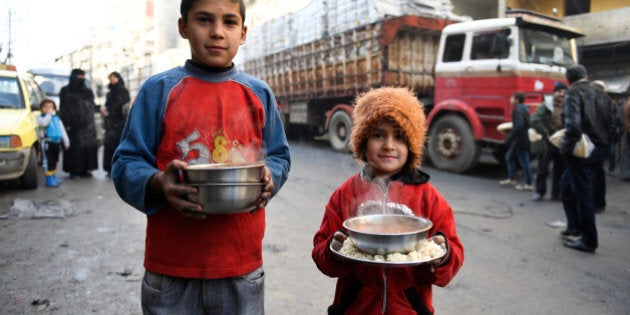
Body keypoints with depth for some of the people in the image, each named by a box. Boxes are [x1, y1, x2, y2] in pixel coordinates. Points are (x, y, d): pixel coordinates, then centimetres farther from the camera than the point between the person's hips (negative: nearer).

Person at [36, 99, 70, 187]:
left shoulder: (57, 118, 17)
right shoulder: (40, 118, 2)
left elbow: (62, 130, 18)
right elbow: (44, 123, -23)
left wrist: (66, 142, 14)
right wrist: (48, 114, -13)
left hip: (57, 141, 6)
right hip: (47, 141, -6)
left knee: (54, 160, 14)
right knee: (48, 161, -7)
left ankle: (53, 176, 25)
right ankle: (49, 179, -6)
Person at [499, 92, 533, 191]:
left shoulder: (518, 110, -18)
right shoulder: (524, 108, 12)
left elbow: (518, 125, -29)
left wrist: (509, 138, -25)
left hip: (520, 140, -10)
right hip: (519, 139, 10)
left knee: (524, 161, -3)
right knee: (509, 156, 19)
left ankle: (528, 184, 6)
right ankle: (511, 179, 26)